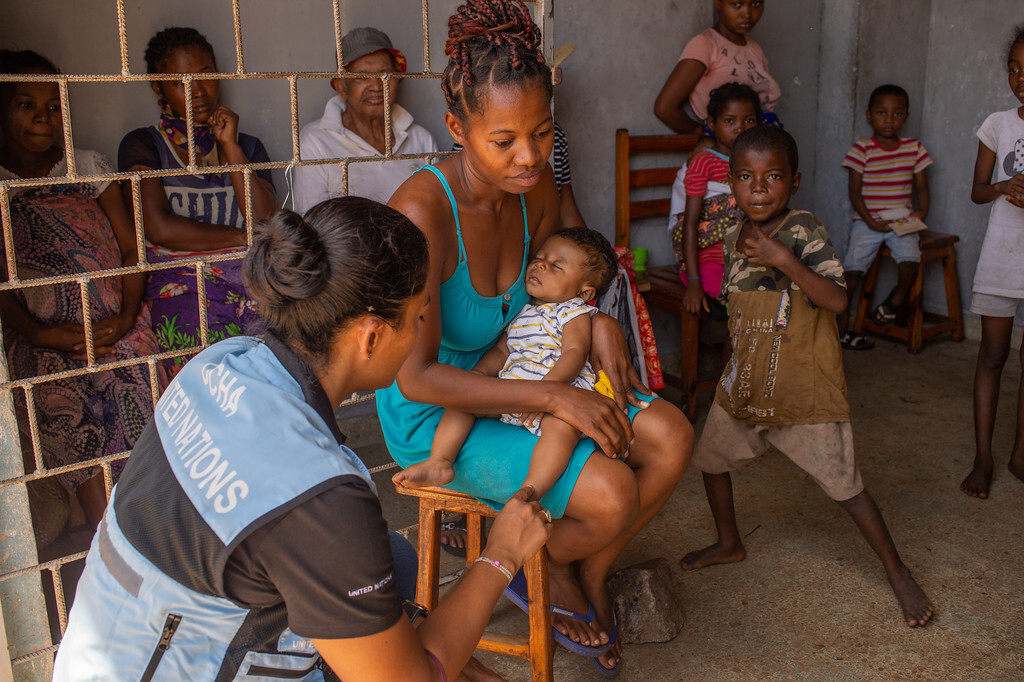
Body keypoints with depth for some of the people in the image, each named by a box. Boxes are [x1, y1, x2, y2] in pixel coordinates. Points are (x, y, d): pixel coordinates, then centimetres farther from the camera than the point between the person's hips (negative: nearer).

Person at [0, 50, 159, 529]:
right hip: (46, 344, -1)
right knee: (85, 455, -4)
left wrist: (127, 316, -8)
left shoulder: (89, 166, 10)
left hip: (118, 329, 1)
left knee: (136, 442, -6)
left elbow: (131, 246, 7)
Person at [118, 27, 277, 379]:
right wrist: (240, 237, 1)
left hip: (251, 282, 3)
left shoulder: (248, 146, 18)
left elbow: (268, 228, 3)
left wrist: (230, 146, 2)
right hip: (180, 284, -3)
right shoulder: (142, 146, 9)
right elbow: (159, 228, -5)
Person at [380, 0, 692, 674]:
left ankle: (590, 578, 15)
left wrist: (597, 321, -9)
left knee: (671, 437, -8)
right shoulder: (424, 210, -29)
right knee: (611, 495, -22)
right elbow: (416, 377, -28)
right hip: (433, 415, -7)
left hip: (508, 373, 7)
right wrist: (552, 396, -28)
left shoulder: (536, 186, -7)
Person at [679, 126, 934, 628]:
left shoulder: (804, 230, -17)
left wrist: (783, 259, -35)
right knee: (710, 457, 17)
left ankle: (899, 575, 18)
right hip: (745, 381, 7)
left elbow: (837, 300, -28)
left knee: (844, 485, -1)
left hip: (803, 389, -7)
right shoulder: (734, 238, 3)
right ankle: (729, 544, 41)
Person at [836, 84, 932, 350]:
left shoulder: (914, 148, 7)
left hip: (902, 220, 2)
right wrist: (870, 221, -16)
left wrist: (921, 212, -8)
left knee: (910, 260, -24)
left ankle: (896, 301, 8)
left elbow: (921, 187, 11)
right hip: (867, 221, -2)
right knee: (852, 269, -14)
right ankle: (842, 327, 0)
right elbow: (855, 191, -4)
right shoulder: (861, 149, -3)